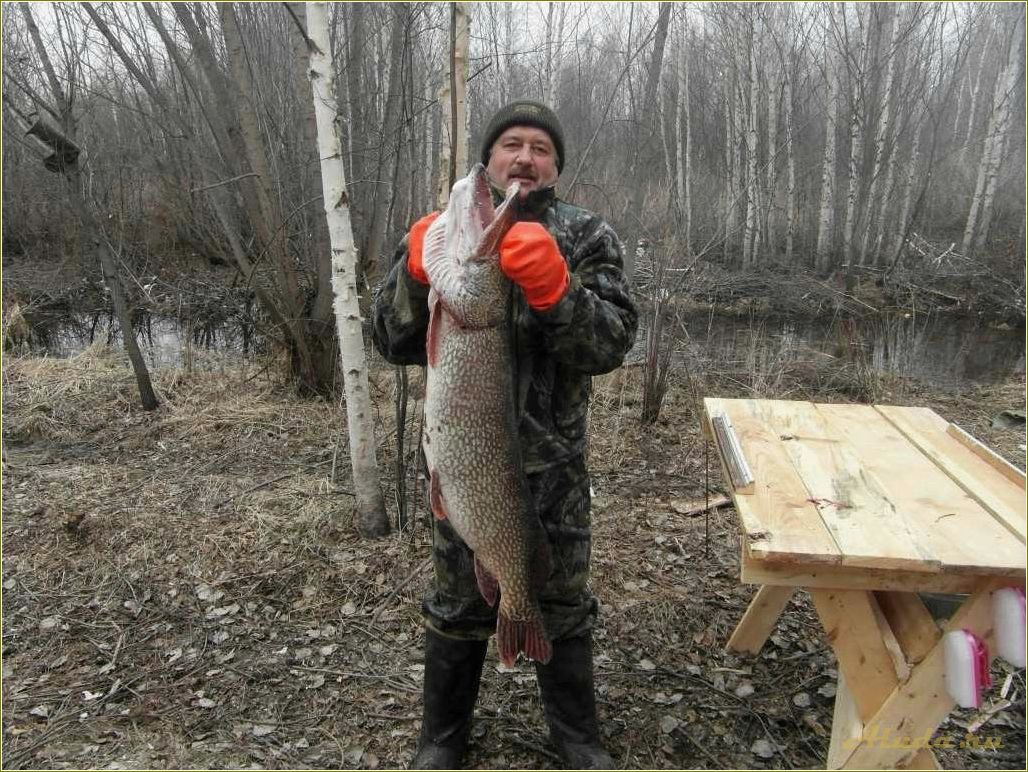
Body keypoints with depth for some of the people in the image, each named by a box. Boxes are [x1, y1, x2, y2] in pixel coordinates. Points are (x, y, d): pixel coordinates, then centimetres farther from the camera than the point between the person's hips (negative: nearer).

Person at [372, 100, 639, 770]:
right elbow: (394, 342, -4)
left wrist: (552, 286, -30)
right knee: (458, 603, 16)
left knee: (562, 604, 15)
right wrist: (417, 272, -22)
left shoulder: (588, 236, -2)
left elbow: (611, 343, -14)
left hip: (553, 460, 0)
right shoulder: (444, 230, 2)